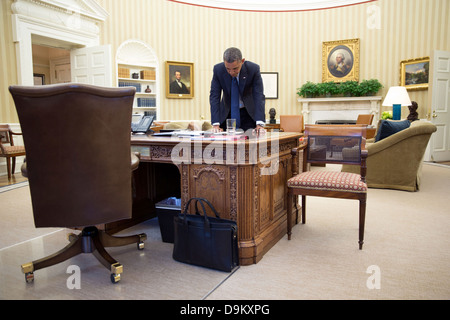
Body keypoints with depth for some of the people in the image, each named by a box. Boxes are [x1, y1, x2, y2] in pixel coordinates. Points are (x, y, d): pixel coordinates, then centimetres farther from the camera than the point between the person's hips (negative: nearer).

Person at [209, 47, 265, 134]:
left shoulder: (253, 69, -19)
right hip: (227, 113, 1)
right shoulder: (218, 69, -16)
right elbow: (214, 96, -16)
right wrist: (216, 124, -25)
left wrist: (259, 124, -33)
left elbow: (259, 96, -22)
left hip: (248, 113, -1)